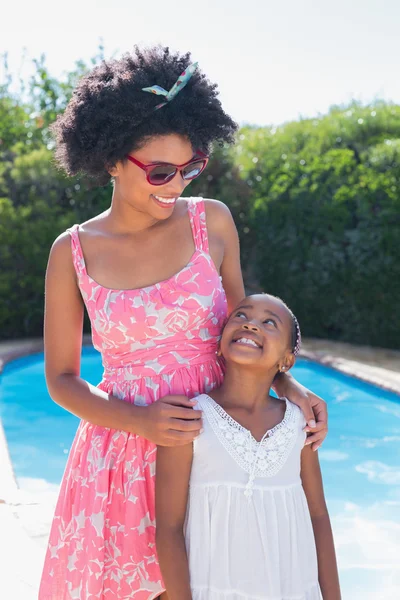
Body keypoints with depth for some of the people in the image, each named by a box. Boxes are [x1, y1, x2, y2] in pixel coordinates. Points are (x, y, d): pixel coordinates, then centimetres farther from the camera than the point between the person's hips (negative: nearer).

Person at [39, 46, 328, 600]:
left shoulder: (212, 222, -2)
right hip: (123, 445, 0)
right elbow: (61, 378, 1)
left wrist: (288, 386, -7)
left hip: (213, 440, 1)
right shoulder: (73, 252, -4)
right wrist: (138, 420, -16)